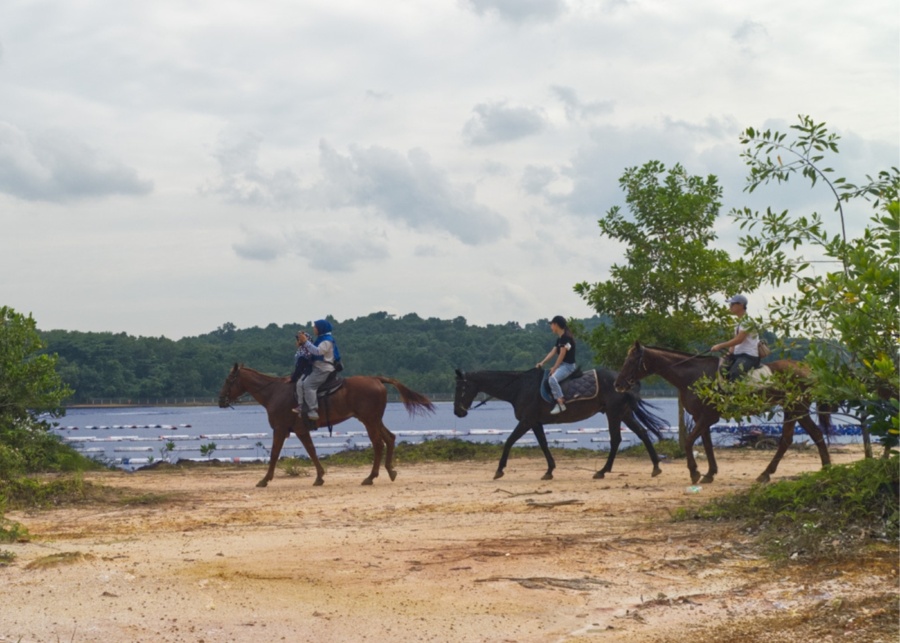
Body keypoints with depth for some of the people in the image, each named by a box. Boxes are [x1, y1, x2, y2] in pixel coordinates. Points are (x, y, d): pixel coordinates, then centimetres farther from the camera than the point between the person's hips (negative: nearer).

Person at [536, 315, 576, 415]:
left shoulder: (565, 337, -16)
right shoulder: (559, 338, 14)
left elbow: (562, 354, -18)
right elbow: (553, 352, 12)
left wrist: (554, 368, -16)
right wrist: (542, 362, 1)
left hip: (568, 365, -11)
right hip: (562, 364, 11)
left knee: (553, 378, -31)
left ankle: (561, 404, -29)